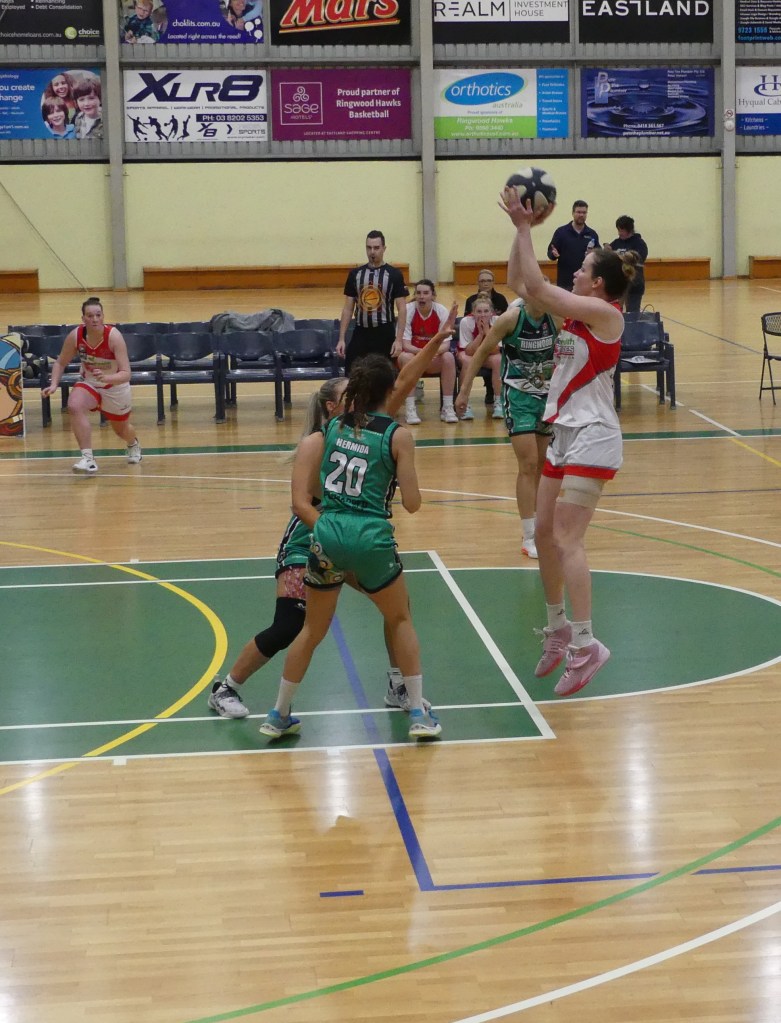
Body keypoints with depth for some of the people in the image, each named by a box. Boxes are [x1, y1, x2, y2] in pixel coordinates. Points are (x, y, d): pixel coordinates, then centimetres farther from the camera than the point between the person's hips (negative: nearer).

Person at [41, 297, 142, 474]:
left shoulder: (114, 336, -31)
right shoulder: (75, 336, -22)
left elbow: (126, 374, -34)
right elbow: (60, 363, -5)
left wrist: (107, 378, -53)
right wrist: (54, 384, -22)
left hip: (116, 386, -1)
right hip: (89, 383, 1)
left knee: (121, 429, 19)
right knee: (74, 406, -32)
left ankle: (133, 444, 59)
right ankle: (88, 459, -30)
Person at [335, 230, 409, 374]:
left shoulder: (394, 275, -3)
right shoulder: (355, 274, 6)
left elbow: (401, 309, -4)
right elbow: (348, 308, 8)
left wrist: (398, 339, -13)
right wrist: (341, 338, 2)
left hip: (385, 334, -3)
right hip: (361, 333, 3)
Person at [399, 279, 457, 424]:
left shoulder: (441, 311, -10)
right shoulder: (408, 310, -15)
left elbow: (445, 344, -12)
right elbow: (405, 345, -18)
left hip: (434, 361, 2)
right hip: (412, 354, -2)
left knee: (448, 357, -29)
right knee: (407, 357, -35)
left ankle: (447, 408, -22)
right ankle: (410, 409, -32)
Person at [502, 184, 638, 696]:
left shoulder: (606, 314, -14)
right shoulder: (579, 311, 10)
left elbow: (538, 289, -21)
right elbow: (529, 288, 13)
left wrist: (524, 227, -16)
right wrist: (522, 230, 4)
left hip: (592, 438, -9)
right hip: (565, 433, 9)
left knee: (566, 539, -14)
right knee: (545, 533, 12)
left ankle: (585, 645, -12)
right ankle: (559, 629, 24)